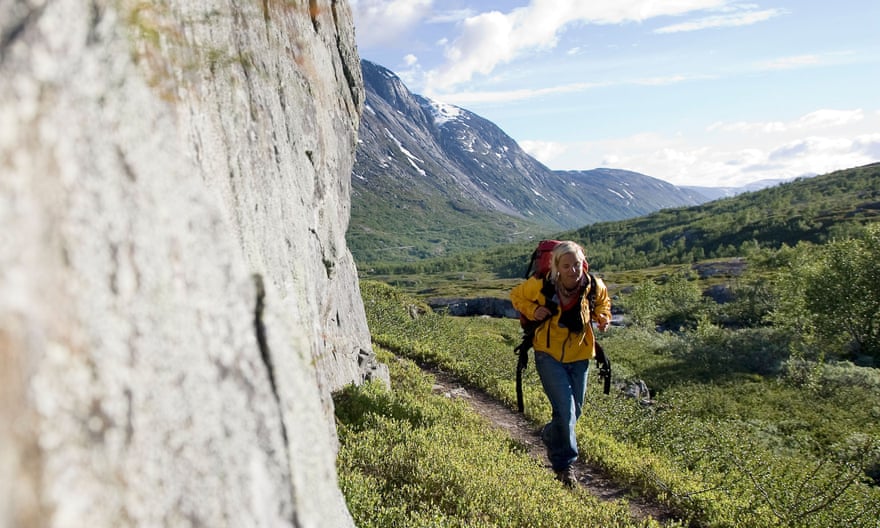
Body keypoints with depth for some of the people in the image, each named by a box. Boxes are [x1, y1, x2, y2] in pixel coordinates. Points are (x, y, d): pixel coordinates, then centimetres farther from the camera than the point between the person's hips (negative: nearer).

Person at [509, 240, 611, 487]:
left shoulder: (593, 286, -11)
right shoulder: (541, 286, -18)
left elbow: (603, 300, 14)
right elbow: (516, 295, 1)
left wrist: (602, 316, -7)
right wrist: (532, 311, -16)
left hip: (579, 356, 4)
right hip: (549, 355, -4)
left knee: (574, 411, 15)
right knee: (565, 409, -15)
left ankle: (550, 437, 46)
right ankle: (564, 464, 5)